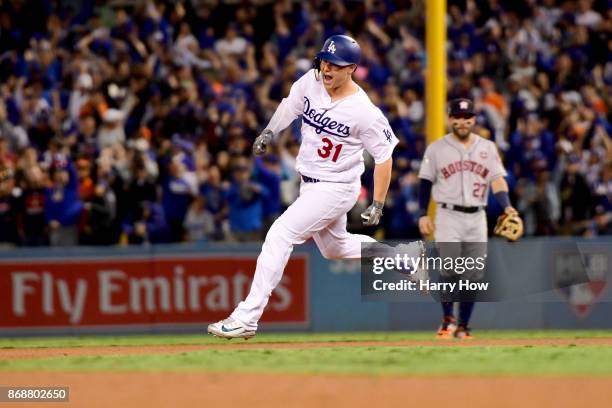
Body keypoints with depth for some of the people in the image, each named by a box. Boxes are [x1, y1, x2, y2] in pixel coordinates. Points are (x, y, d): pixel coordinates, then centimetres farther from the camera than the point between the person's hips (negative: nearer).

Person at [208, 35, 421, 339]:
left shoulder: (363, 111, -22)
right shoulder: (311, 81, -6)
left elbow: (384, 156, -13)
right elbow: (290, 106, 14)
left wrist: (377, 205, -13)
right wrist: (269, 132, -2)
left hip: (336, 188, -8)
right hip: (309, 185, 8)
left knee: (280, 235, -18)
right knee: (334, 248, 24)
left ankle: (247, 318, -18)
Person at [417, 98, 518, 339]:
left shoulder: (487, 148, 9)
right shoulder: (436, 149, 4)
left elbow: (497, 179, 2)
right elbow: (426, 183, 6)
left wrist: (507, 206, -13)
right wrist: (423, 215, -3)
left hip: (477, 218, 3)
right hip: (448, 216, -3)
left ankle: (462, 326, 11)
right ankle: (448, 319, -6)